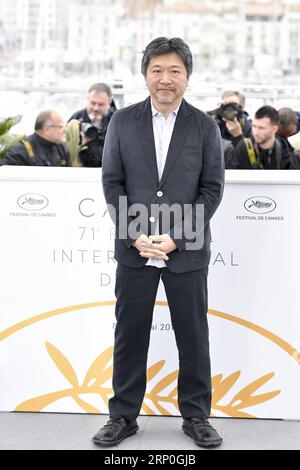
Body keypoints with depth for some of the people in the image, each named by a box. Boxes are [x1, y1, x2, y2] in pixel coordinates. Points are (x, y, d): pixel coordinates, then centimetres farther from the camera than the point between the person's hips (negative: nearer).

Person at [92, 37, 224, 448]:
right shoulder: (123, 122, 3)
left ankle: (196, 415, 21)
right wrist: (137, 235, -9)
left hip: (187, 251, -1)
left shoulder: (205, 126, 0)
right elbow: (112, 182, 2)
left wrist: (177, 238, -11)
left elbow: (212, 188, -2)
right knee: (129, 335, 7)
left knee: (193, 336, 7)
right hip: (135, 250, 1)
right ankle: (124, 415, 19)